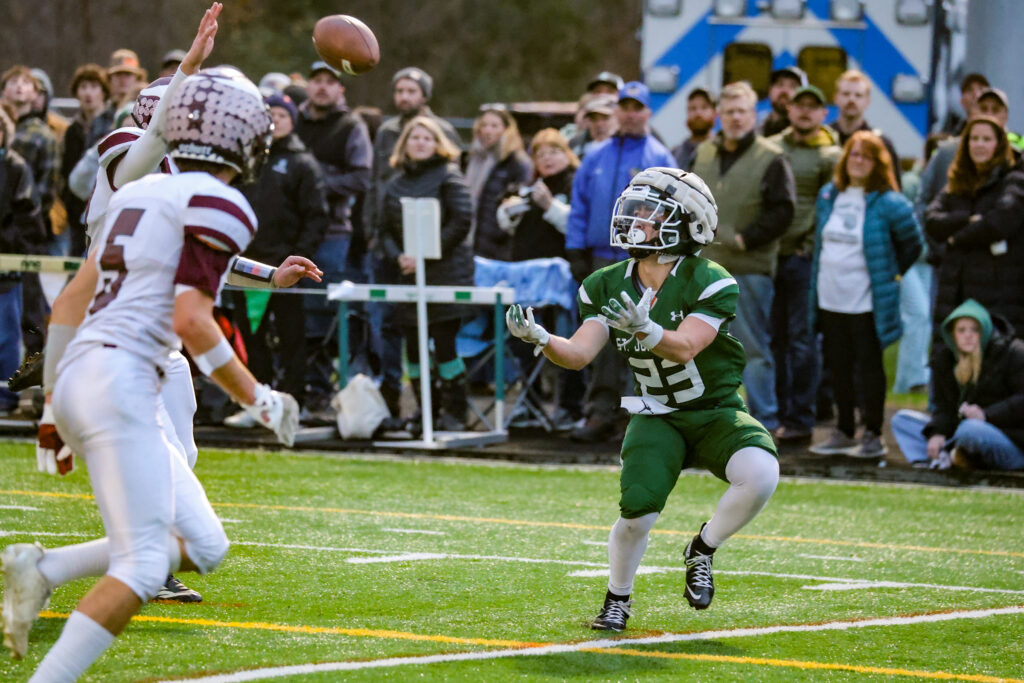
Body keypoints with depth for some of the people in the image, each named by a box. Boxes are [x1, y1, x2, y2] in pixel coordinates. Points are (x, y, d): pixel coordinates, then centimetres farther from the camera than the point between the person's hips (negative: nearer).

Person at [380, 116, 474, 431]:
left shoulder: (448, 176, -1)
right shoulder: (396, 184, 14)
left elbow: (462, 221, -10)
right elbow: (386, 229, 14)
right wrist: (398, 256, -6)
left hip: (446, 272, -5)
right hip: (407, 275, 5)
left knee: (444, 343, -8)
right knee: (413, 346, 5)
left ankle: (454, 412, 1)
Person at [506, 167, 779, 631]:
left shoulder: (709, 282, -17)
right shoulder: (610, 286, -1)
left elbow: (684, 348, -30)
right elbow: (579, 354, -7)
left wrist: (643, 328, -50)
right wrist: (539, 338, -27)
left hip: (716, 412, -2)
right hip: (657, 415, 2)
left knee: (760, 474, -32)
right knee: (637, 513, -20)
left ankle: (702, 550, -3)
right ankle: (618, 600, 12)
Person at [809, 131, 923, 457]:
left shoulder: (887, 203, -9)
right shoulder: (828, 196, 8)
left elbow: (913, 244, 0)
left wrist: (890, 272, 1)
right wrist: (815, 290, 13)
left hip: (867, 302, -5)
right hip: (830, 299, 5)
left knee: (868, 367, 1)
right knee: (838, 366, 10)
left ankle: (873, 434, 9)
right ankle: (843, 432, 20)